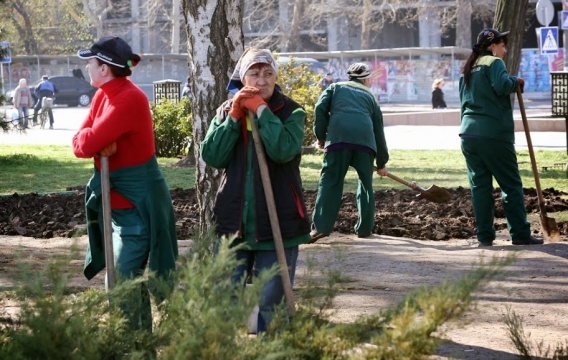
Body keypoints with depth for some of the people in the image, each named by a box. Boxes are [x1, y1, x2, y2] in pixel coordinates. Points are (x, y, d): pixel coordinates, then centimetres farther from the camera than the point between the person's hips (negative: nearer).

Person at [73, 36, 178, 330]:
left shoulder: (129, 99, -22)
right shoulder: (104, 95, 8)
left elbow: (87, 144, -27)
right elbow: (79, 143, 2)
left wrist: (96, 142, -6)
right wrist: (100, 143, -17)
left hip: (138, 206, -10)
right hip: (119, 203, 10)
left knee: (121, 285, -10)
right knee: (131, 278, 17)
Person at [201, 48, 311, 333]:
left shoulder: (291, 112, -3)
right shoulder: (227, 110, 7)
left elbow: (284, 150, -23)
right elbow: (212, 156, -7)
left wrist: (261, 109, -18)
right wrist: (234, 116, -13)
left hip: (277, 225, -3)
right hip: (233, 223, 3)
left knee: (271, 305, 1)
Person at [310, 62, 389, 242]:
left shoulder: (336, 87, 26)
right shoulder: (369, 96, 29)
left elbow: (320, 108, 8)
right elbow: (379, 130, 30)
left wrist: (321, 136, 16)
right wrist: (381, 163, 37)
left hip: (338, 136, -1)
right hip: (364, 138, 1)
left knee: (330, 181, -2)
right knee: (366, 182, 16)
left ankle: (320, 226, -12)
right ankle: (364, 228, 17)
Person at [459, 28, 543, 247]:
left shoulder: (468, 69, 21)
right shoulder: (494, 62, -4)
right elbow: (502, 85, -21)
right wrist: (517, 82, -2)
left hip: (469, 132, 7)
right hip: (494, 134, -7)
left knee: (479, 186, 7)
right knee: (511, 185, 0)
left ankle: (484, 236, 5)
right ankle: (520, 234, -1)